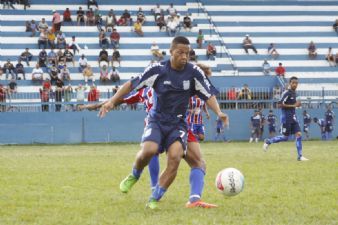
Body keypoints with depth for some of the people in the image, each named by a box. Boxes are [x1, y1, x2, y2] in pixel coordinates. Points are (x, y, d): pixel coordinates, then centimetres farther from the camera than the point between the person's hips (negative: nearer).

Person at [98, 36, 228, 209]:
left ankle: (154, 200, -11)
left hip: (177, 123, 1)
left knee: (175, 156, -23)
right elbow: (132, 84, -1)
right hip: (157, 120, -1)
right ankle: (134, 176, 7)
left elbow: (209, 95, -1)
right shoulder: (158, 70, -8)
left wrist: (218, 112, -19)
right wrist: (112, 101, -8)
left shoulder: (194, 72, -5)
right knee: (149, 150, -28)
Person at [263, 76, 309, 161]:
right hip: (286, 118, -8)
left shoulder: (294, 93, 13)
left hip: (293, 118, 8)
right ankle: (268, 141, 18)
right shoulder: (287, 93, -14)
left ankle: (300, 156, -3)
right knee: (285, 137, -3)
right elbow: (280, 104, -22)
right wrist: (293, 105, -21)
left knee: (298, 134, -3)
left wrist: (296, 104, 7)